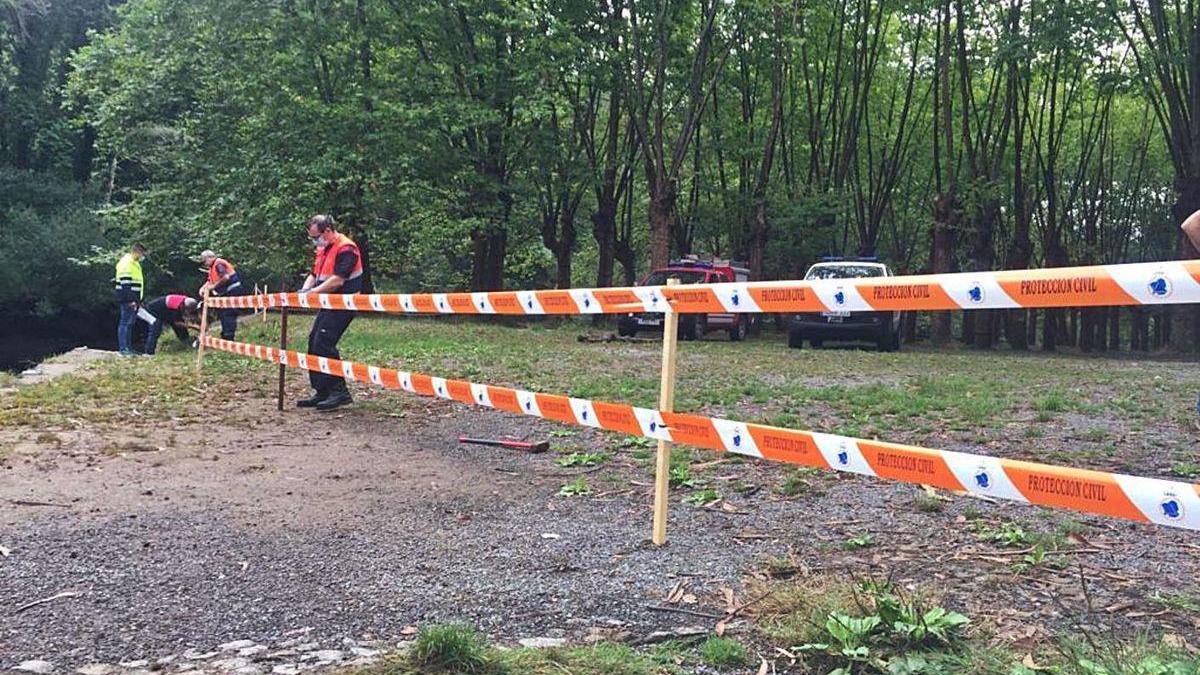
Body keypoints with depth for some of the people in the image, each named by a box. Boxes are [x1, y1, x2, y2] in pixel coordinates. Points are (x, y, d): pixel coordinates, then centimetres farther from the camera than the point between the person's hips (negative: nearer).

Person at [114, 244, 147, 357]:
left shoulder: (134, 263, 19)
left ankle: (128, 347, 17)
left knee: (129, 324, 12)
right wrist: (130, 300, -22)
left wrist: (138, 300, 22)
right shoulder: (126, 263, -13)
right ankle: (123, 348, -6)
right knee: (125, 323, -8)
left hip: (133, 299, 10)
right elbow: (125, 284, -19)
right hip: (128, 300, -10)